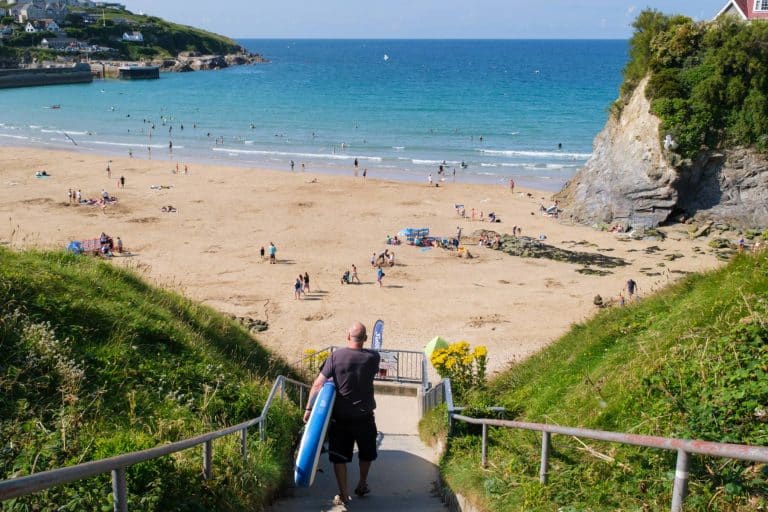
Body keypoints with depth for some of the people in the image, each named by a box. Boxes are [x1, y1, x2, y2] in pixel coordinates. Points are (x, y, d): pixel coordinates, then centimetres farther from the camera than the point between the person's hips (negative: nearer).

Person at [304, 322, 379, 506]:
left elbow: (318, 384, -13)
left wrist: (308, 408, -6)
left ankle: (343, 495, 11)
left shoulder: (335, 356, -12)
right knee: (366, 452, 24)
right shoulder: (373, 357, -9)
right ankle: (362, 485, 39)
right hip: (364, 415, 2)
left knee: (339, 456, 9)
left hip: (339, 417, -1)